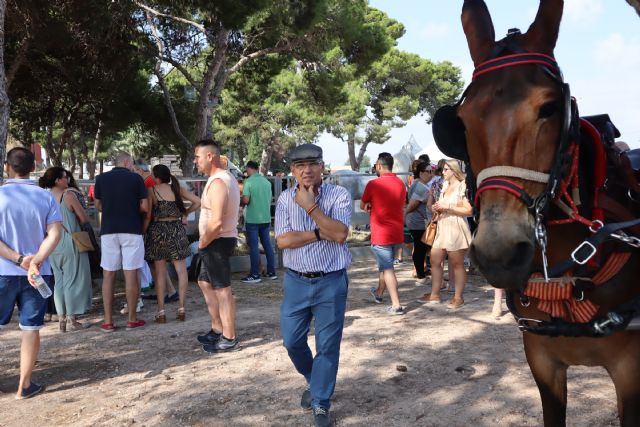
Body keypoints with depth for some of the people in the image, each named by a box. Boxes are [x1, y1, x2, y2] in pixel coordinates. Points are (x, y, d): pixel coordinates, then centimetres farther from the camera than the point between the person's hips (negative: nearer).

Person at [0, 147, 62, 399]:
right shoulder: (46, 197, 0)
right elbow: (54, 234, -10)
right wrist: (35, 262, -17)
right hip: (37, 274, 1)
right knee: (31, 329, 7)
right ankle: (24, 386, 12)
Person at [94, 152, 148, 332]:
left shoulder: (101, 178, 6)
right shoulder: (136, 178, -1)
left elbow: (98, 206, 14)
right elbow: (145, 207, -4)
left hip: (108, 231, 2)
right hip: (132, 230, -2)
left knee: (108, 275, 7)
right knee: (131, 275, 1)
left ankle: (108, 321, 8)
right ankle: (132, 319, 7)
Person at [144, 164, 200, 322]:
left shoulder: (152, 190, -5)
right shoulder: (177, 189, 5)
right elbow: (197, 202, 3)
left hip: (158, 230, -2)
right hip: (177, 229, 3)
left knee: (160, 272, 3)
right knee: (181, 270, 7)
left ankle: (161, 312, 3)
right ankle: (181, 309, 6)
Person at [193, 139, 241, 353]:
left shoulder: (217, 182, -21)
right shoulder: (225, 177, 13)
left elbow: (216, 222, -30)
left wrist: (202, 242, -14)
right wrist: (205, 241, 14)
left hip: (217, 241, -11)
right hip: (217, 241, 11)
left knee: (222, 290, -2)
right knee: (205, 283, 20)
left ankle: (229, 339, 8)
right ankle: (217, 329, 30)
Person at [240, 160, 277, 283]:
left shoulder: (249, 181, -11)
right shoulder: (267, 181, 7)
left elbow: (245, 200, -17)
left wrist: (240, 202, 4)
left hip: (252, 219, -6)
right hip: (266, 218, 6)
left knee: (254, 246, 0)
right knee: (267, 244, 12)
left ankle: (255, 275, 4)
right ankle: (272, 272, 16)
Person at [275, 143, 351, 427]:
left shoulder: (339, 195, -8)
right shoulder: (285, 198, 0)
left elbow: (339, 234, -21)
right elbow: (283, 240, -11)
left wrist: (311, 206, -21)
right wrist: (321, 233, -17)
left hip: (331, 282, -3)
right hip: (296, 281, 3)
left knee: (327, 346, 4)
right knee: (292, 341, 10)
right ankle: (314, 380, 40)